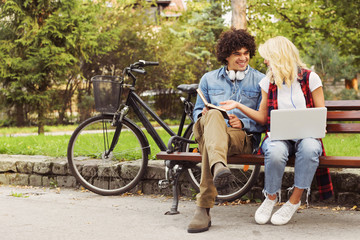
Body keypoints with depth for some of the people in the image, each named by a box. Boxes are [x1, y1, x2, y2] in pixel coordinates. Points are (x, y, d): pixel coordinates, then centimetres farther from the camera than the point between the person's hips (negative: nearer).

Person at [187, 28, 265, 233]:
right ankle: (219, 167, -70)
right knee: (213, 114, -38)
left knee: (210, 143, -38)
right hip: (208, 133, 2)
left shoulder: (260, 81, 15)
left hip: (244, 137, -1)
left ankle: (203, 210, -48)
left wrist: (243, 123, -11)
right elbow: (198, 110, 24)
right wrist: (203, 115, -2)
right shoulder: (209, 79, 23)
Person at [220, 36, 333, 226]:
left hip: (306, 136, -1)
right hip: (278, 137, 1)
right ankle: (271, 197, -10)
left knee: (309, 148, -38)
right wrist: (238, 105, 8)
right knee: (276, 152, -36)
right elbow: (263, 117, 14)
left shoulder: (310, 78, 3)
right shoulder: (268, 82, 12)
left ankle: (294, 201, -22)